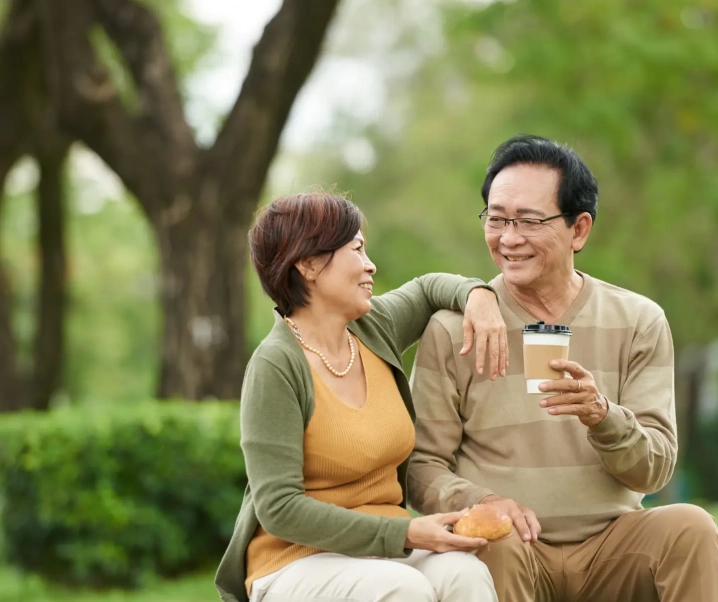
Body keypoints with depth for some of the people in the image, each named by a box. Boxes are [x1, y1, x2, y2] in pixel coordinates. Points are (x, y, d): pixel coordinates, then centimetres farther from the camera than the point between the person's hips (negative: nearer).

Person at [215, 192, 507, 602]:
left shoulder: (375, 328, 8)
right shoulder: (276, 366, -13)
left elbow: (428, 287, 31)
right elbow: (278, 508, -18)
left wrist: (478, 295, 7)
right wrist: (404, 533, -21)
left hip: (388, 552, 6)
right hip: (299, 563, -6)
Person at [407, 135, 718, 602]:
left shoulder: (639, 322, 5)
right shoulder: (452, 330, 0)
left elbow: (653, 471, 1)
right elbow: (423, 467, 0)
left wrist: (603, 415, -20)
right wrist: (482, 501, -21)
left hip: (610, 545, 2)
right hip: (512, 551, -2)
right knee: (494, 540, -35)